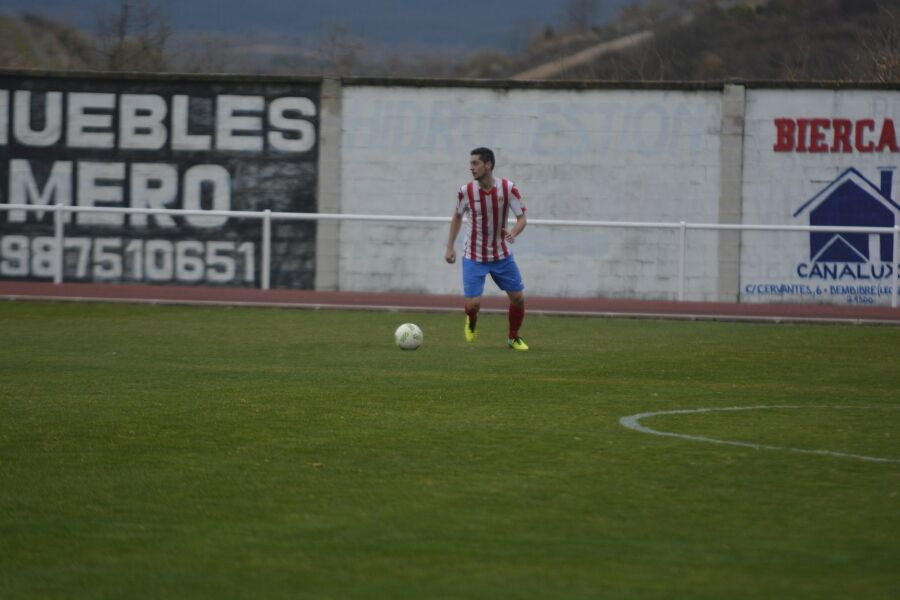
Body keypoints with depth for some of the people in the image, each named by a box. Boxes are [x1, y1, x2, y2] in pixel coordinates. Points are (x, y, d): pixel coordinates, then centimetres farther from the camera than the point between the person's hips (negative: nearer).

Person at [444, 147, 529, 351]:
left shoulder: (508, 189, -14)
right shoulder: (466, 191, -11)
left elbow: (522, 218, -11)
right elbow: (457, 217, 6)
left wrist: (513, 233, -33)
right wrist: (450, 247, 4)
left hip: (502, 255, 1)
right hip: (474, 257, -1)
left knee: (518, 298, 0)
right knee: (472, 304, -11)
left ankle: (514, 338, 25)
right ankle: (471, 323, 27)